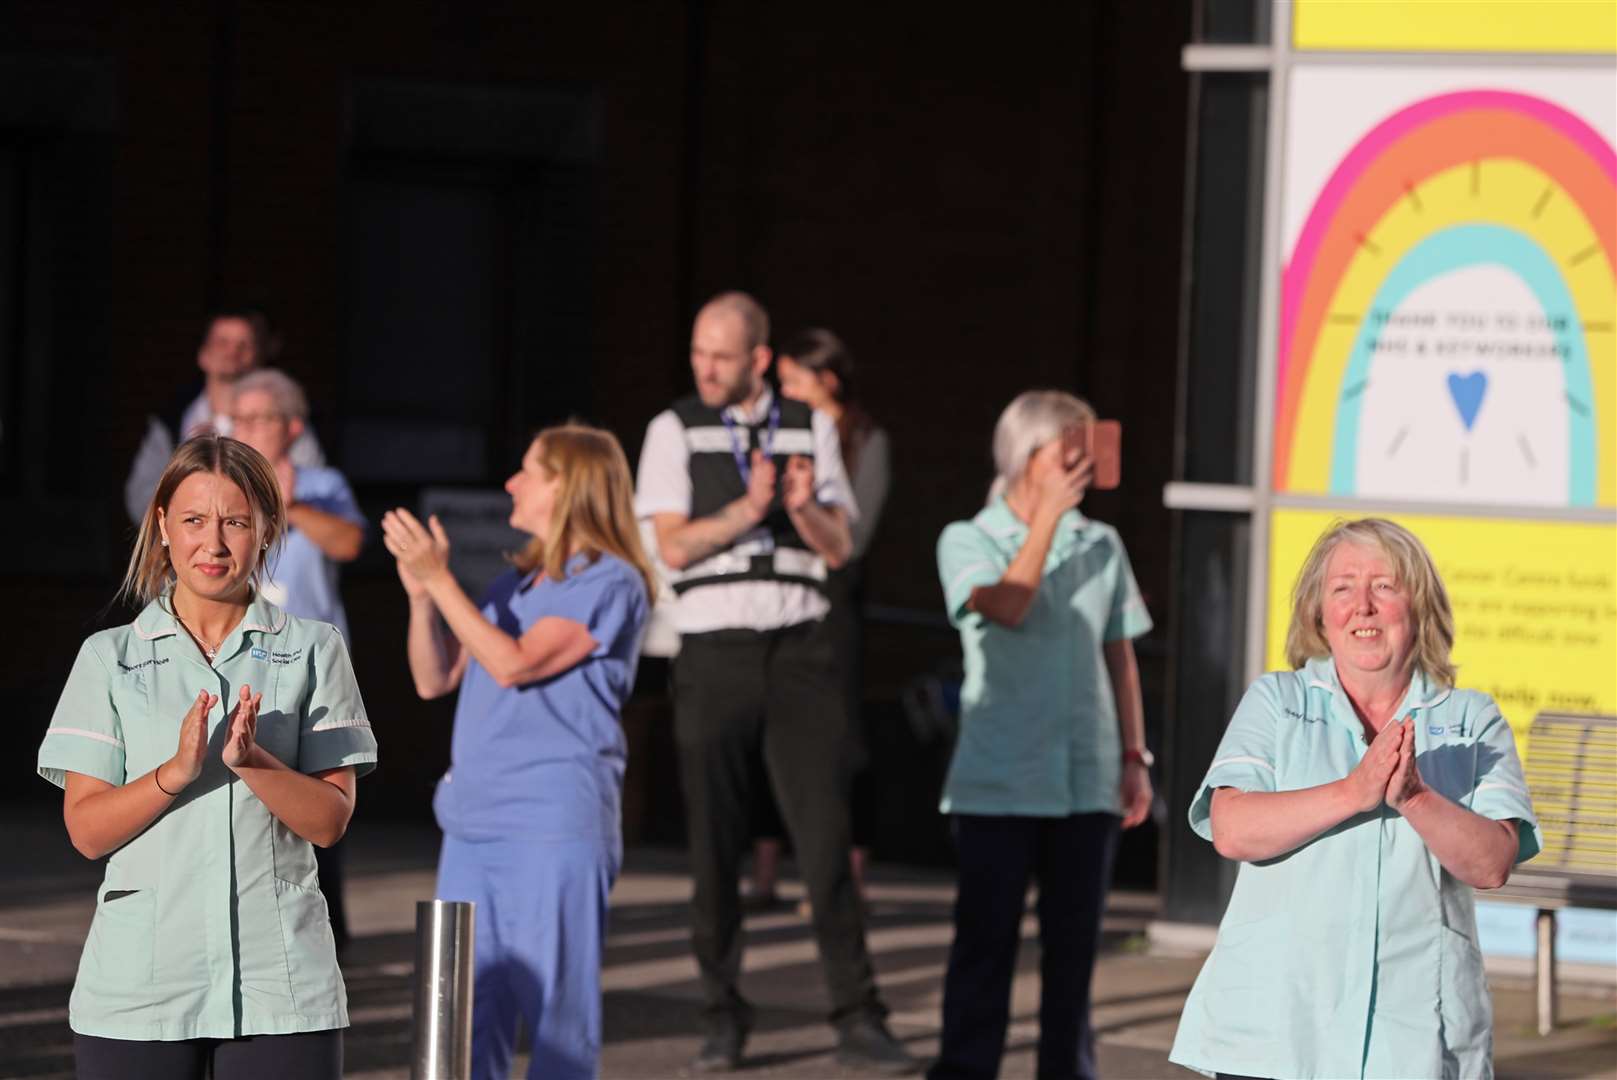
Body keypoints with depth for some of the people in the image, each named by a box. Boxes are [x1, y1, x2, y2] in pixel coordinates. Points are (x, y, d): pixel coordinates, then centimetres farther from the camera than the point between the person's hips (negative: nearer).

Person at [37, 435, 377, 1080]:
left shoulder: (313, 651, 6)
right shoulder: (109, 658, 6)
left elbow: (330, 820, -1)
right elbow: (86, 830, -1)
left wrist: (252, 761, -18)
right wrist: (177, 771, -17)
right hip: (138, 980, 0)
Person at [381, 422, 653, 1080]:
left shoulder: (611, 583, -6)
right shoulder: (513, 585, 19)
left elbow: (514, 663, -15)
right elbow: (435, 679, 17)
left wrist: (439, 579, -13)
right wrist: (421, 594, 2)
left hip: (554, 822, -8)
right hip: (473, 820, 8)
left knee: (555, 1005, -6)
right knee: (464, 1008, 8)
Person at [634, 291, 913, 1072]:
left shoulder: (810, 429, 9)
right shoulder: (676, 431, 3)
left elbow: (837, 547, 6)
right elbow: (672, 546, -5)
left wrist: (804, 507, -14)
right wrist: (748, 509, -17)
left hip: (799, 649, 1)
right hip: (715, 649, -1)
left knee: (825, 834, -4)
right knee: (715, 843, 3)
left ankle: (858, 1020, -1)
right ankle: (723, 1020, 12)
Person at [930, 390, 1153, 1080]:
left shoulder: (1102, 546, 10)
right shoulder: (968, 541, 0)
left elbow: (1119, 657, 15)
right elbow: (1007, 606, -19)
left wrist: (1135, 757, 10)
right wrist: (1050, 512, -16)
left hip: (1088, 781, 3)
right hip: (999, 782, -3)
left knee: (1075, 940, 5)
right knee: (986, 937, -3)